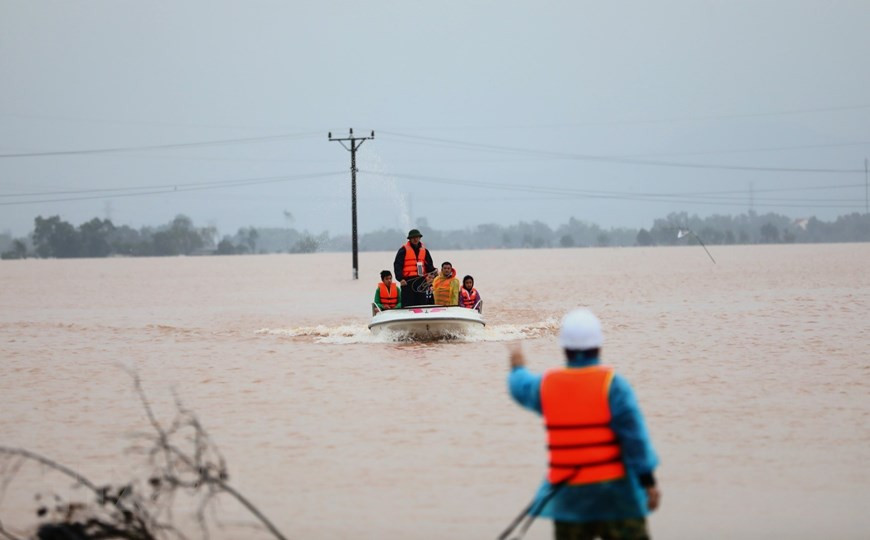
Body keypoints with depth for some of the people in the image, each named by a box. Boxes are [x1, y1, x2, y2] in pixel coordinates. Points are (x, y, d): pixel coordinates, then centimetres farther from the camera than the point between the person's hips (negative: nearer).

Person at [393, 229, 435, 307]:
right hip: (408, 281, -5)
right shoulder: (404, 250, 0)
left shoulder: (424, 250, 15)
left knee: (422, 303, 6)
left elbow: (429, 265, 17)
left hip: (421, 281, 5)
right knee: (408, 305, -8)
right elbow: (397, 265, -6)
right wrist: (400, 278, -19)